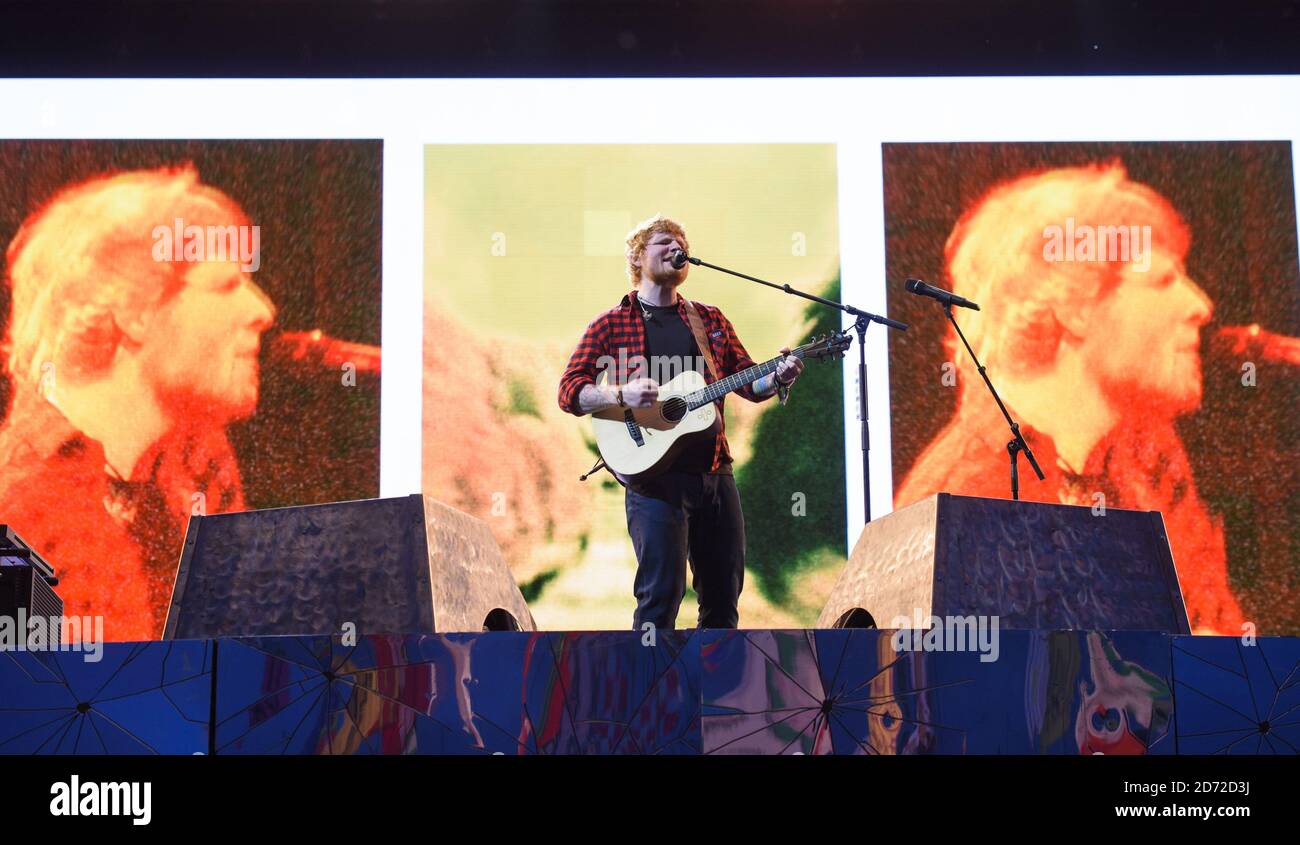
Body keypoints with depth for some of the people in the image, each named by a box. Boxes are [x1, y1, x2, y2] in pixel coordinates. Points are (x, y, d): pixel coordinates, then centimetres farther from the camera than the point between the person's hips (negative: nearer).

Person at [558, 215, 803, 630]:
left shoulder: (710, 319, 16)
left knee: (724, 596, 9)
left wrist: (778, 378, -6)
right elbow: (569, 391, -2)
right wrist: (621, 394, -20)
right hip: (653, 476, -5)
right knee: (660, 596, -10)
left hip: (716, 475, 5)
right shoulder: (612, 324, 3)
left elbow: (750, 382, 16)